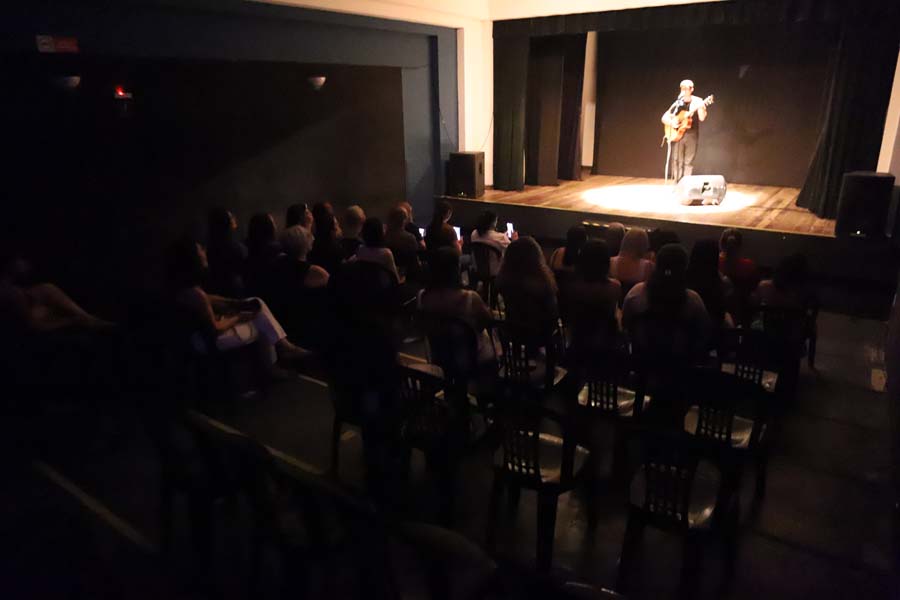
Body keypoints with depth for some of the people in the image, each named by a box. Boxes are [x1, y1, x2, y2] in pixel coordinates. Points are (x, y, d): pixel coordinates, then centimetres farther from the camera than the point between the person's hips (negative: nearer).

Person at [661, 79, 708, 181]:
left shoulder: (698, 102, 1)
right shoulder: (678, 103, 7)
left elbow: (702, 118, -12)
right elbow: (664, 118, 8)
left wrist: (701, 107, -29)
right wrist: (671, 123, -11)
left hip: (692, 135, -2)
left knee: (688, 162, 0)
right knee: (677, 161, -3)